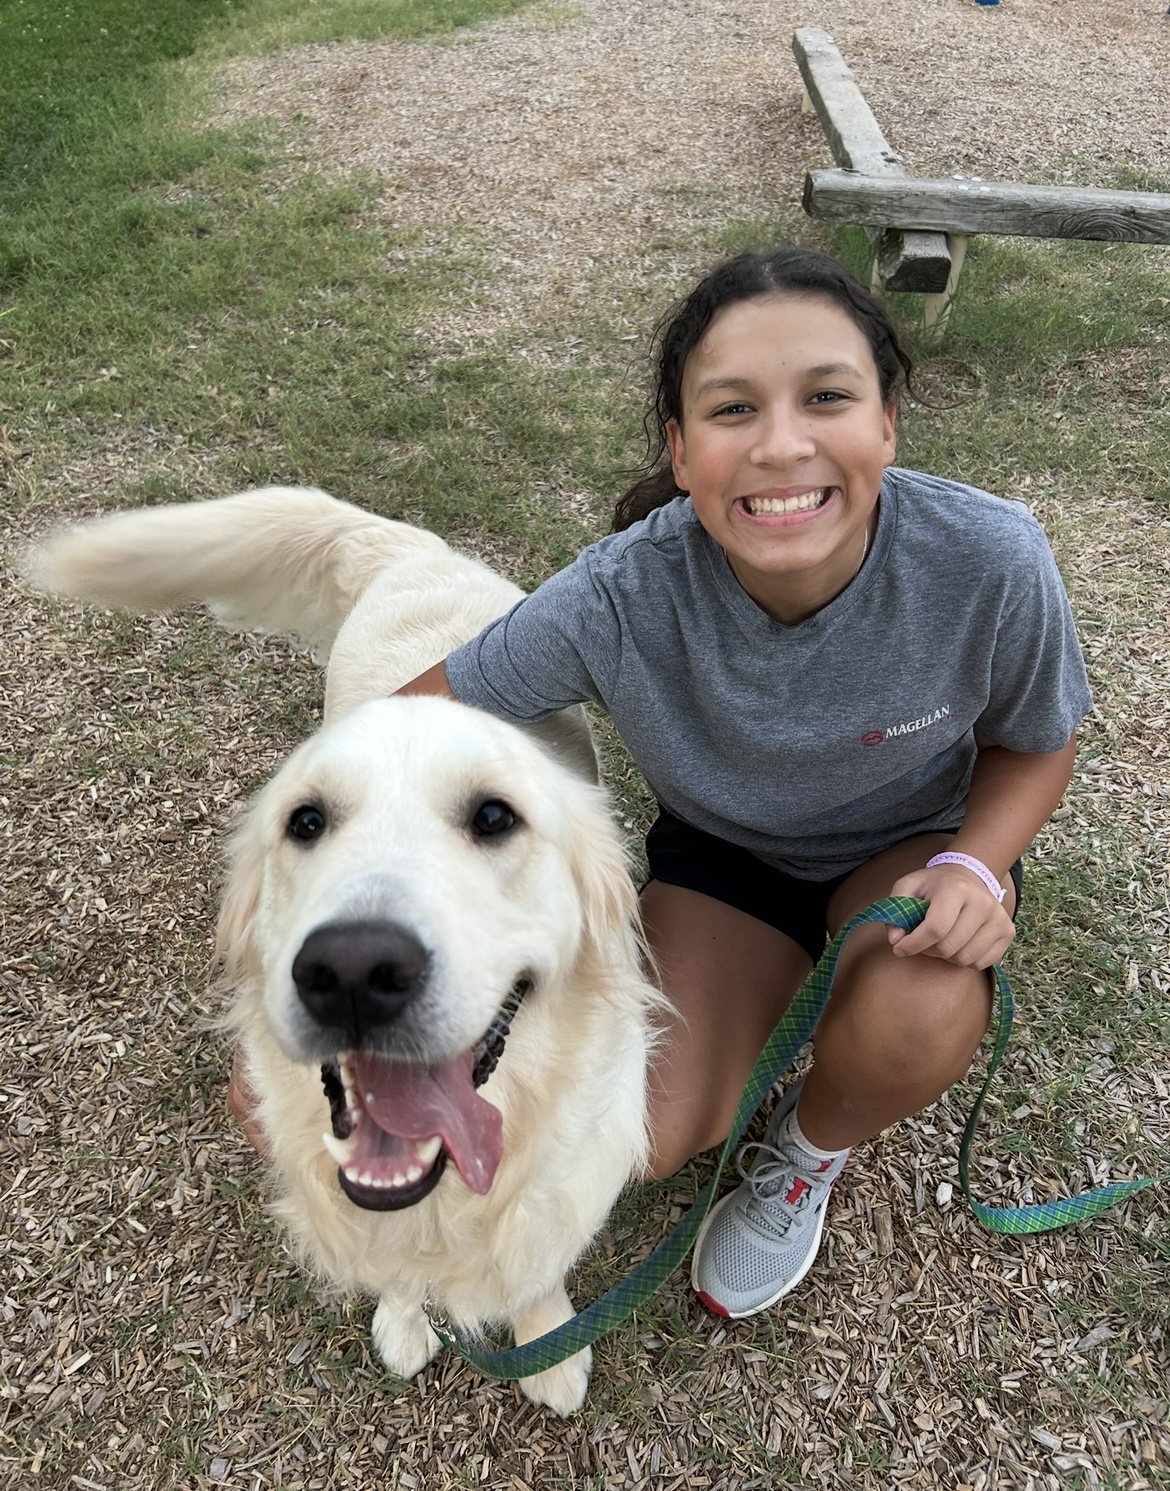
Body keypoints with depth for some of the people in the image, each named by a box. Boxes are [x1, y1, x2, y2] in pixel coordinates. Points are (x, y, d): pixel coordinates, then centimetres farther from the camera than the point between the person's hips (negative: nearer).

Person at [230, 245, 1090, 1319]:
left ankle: (811, 1151, 7)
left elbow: (1038, 744, -9)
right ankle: (778, 991, 19)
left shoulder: (991, 561, -31)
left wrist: (974, 866, -30)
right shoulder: (620, 595, -33)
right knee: (647, 1140, -15)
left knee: (917, 1017, -32)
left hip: (916, 845, 1)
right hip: (725, 851, 0)